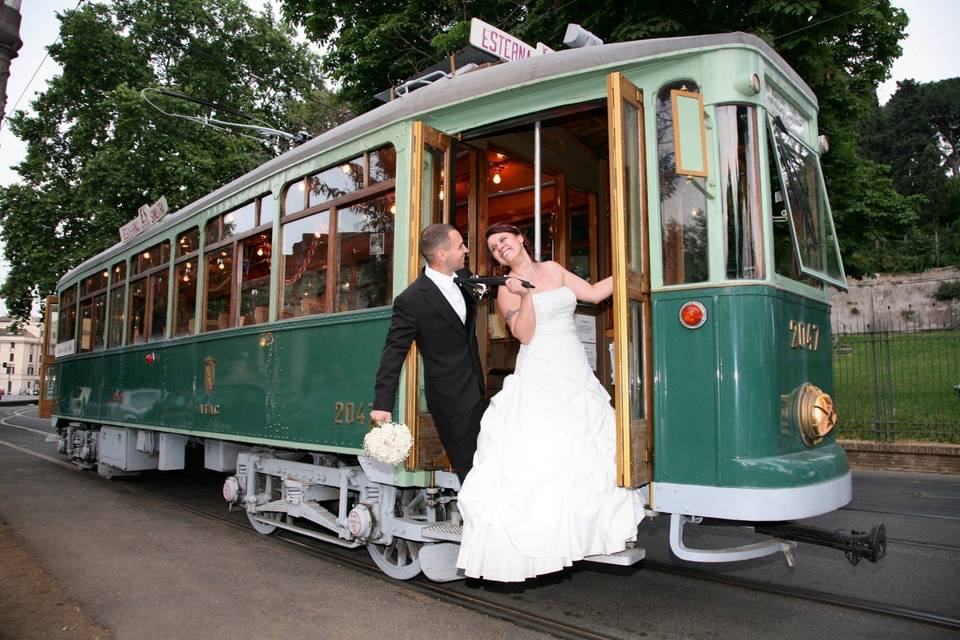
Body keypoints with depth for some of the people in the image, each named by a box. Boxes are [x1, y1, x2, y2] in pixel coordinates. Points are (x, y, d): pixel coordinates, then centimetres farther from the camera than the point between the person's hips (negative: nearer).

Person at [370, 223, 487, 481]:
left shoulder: (463, 275, 0)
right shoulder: (411, 300, -19)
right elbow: (394, 353, -15)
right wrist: (383, 403, -17)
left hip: (476, 389, 7)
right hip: (450, 397, -7)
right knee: (468, 465, 4)